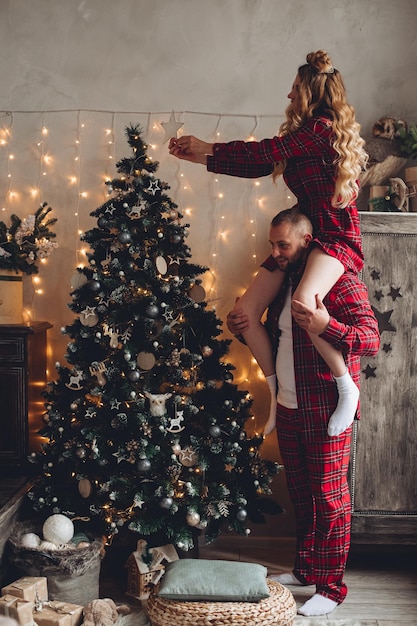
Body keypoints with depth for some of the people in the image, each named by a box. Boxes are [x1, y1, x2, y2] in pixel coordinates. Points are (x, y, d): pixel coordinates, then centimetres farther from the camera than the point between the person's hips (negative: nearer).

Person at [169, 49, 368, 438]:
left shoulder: (323, 127, -10)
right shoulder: (304, 133, 18)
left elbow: (264, 153, -11)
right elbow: (256, 165, 18)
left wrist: (208, 147, 3)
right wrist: (199, 157, 19)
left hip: (336, 236, -9)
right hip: (303, 235, 9)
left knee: (303, 302, -37)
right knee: (247, 310, -3)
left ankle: (347, 387, -16)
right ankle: (279, 392, 9)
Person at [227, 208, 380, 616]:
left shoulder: (340, 281, -12)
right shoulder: (283, 282, 13)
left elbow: (372, 340, -19)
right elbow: (272, 338, 24)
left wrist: (326, 326, -34)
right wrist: (242, 327, 4)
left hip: (326, 411, -8)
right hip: (289, 409, 8)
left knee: (329, 498, 1)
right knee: (300, 494, 17)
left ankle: (331, 587, 13)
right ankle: (306, 569, 32)